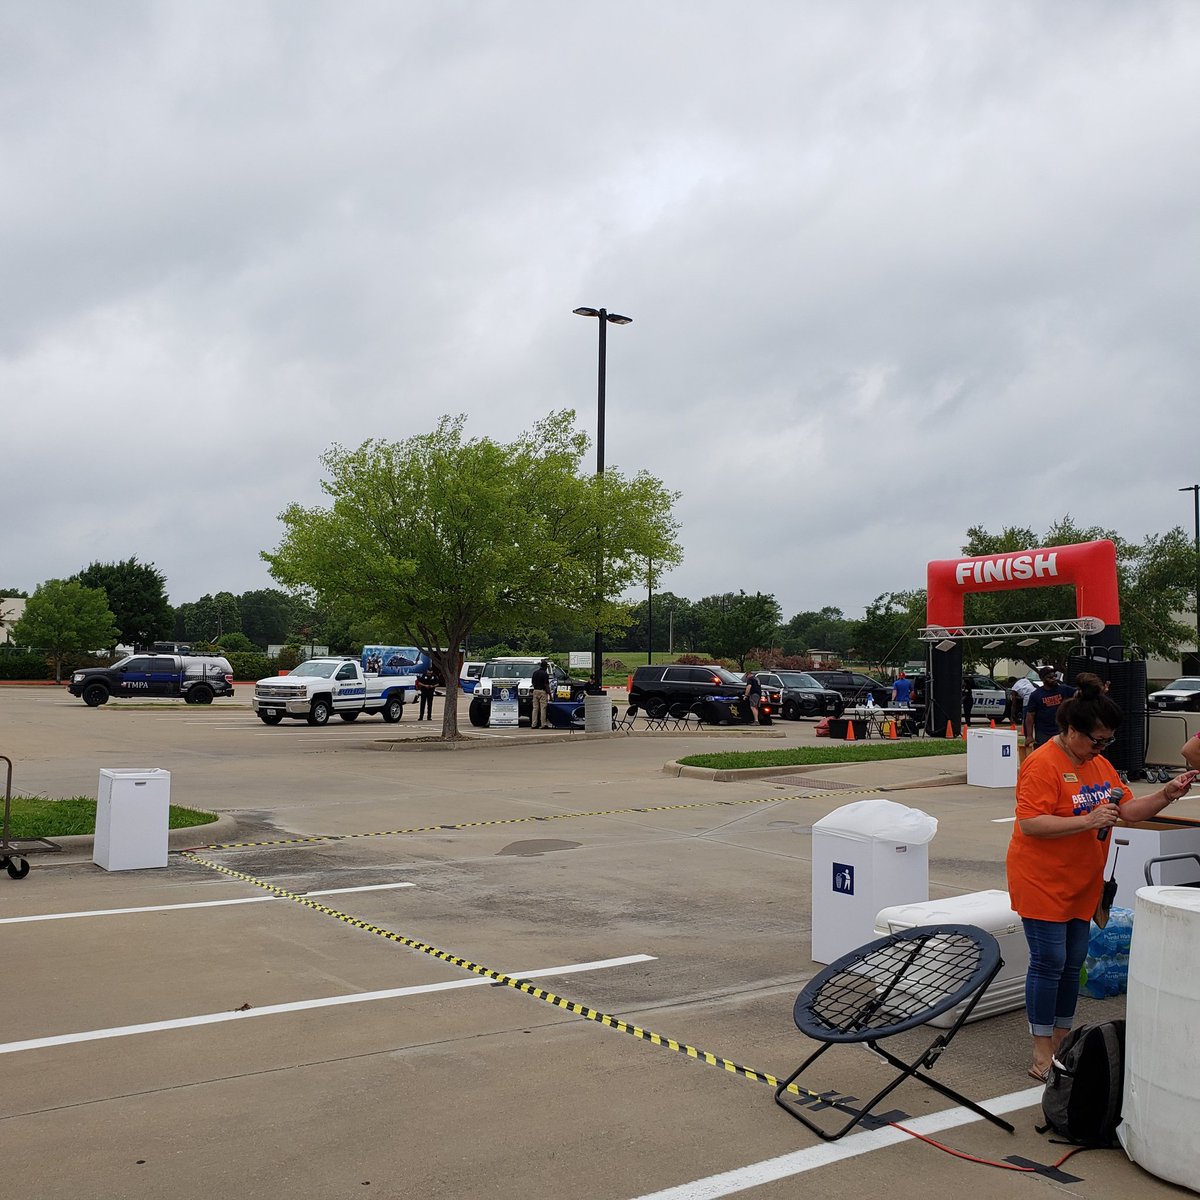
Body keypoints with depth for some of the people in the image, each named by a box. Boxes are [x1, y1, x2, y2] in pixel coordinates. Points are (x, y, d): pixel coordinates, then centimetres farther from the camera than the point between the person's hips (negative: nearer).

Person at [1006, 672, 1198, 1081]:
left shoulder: (1099, 764, 10)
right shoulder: (1043, 765, -18)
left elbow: (1128, 809, 13)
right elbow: (1030, 823, -25)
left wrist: (1166, 795, -2)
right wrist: (1088, 821, -27)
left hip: (1081, 884, 8)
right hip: (1043, 883, -8)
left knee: (1073, 963, 13)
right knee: (1049, 963, -4)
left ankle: (1062, 1041, 26)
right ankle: (1042, 1053, 7)